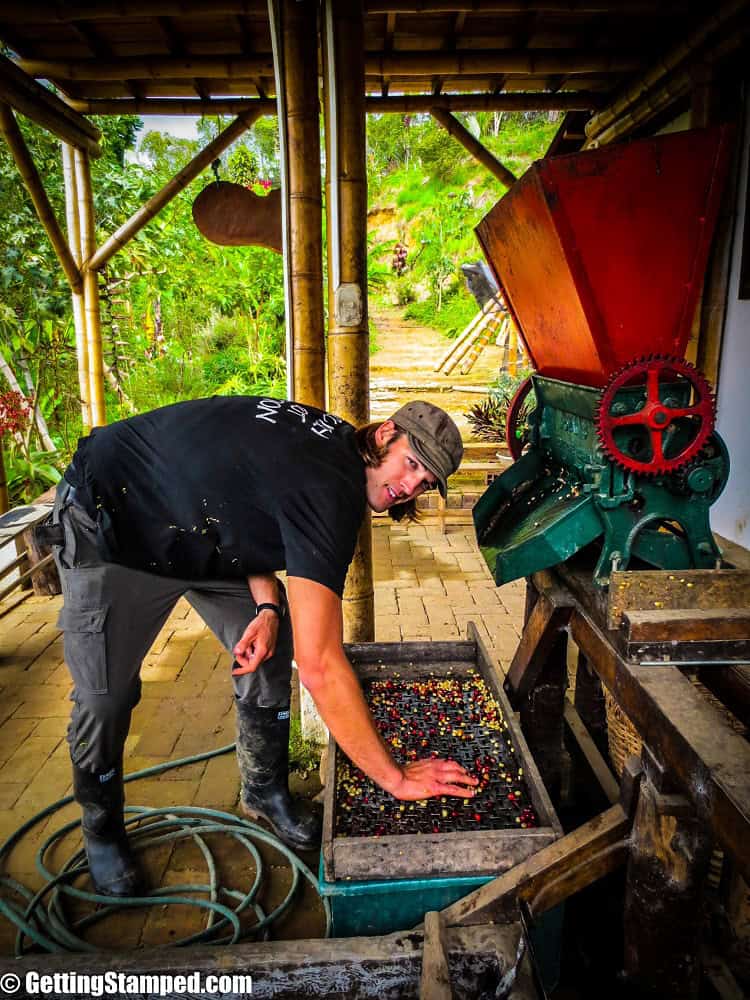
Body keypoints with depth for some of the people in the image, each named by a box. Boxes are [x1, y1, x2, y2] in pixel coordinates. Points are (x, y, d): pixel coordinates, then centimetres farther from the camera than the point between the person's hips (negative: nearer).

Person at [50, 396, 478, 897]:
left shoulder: (330, 443, -10)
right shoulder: (329, 487, -38)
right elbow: (320, 666, -40)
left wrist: (268, 605, -15)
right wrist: (395, 777, -30)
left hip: (203, 532, 8)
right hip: (107, 525, -8)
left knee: (269, 656, 1)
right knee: (106, 696, -5)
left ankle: (266, 793, 24)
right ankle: (101, 831, 26)